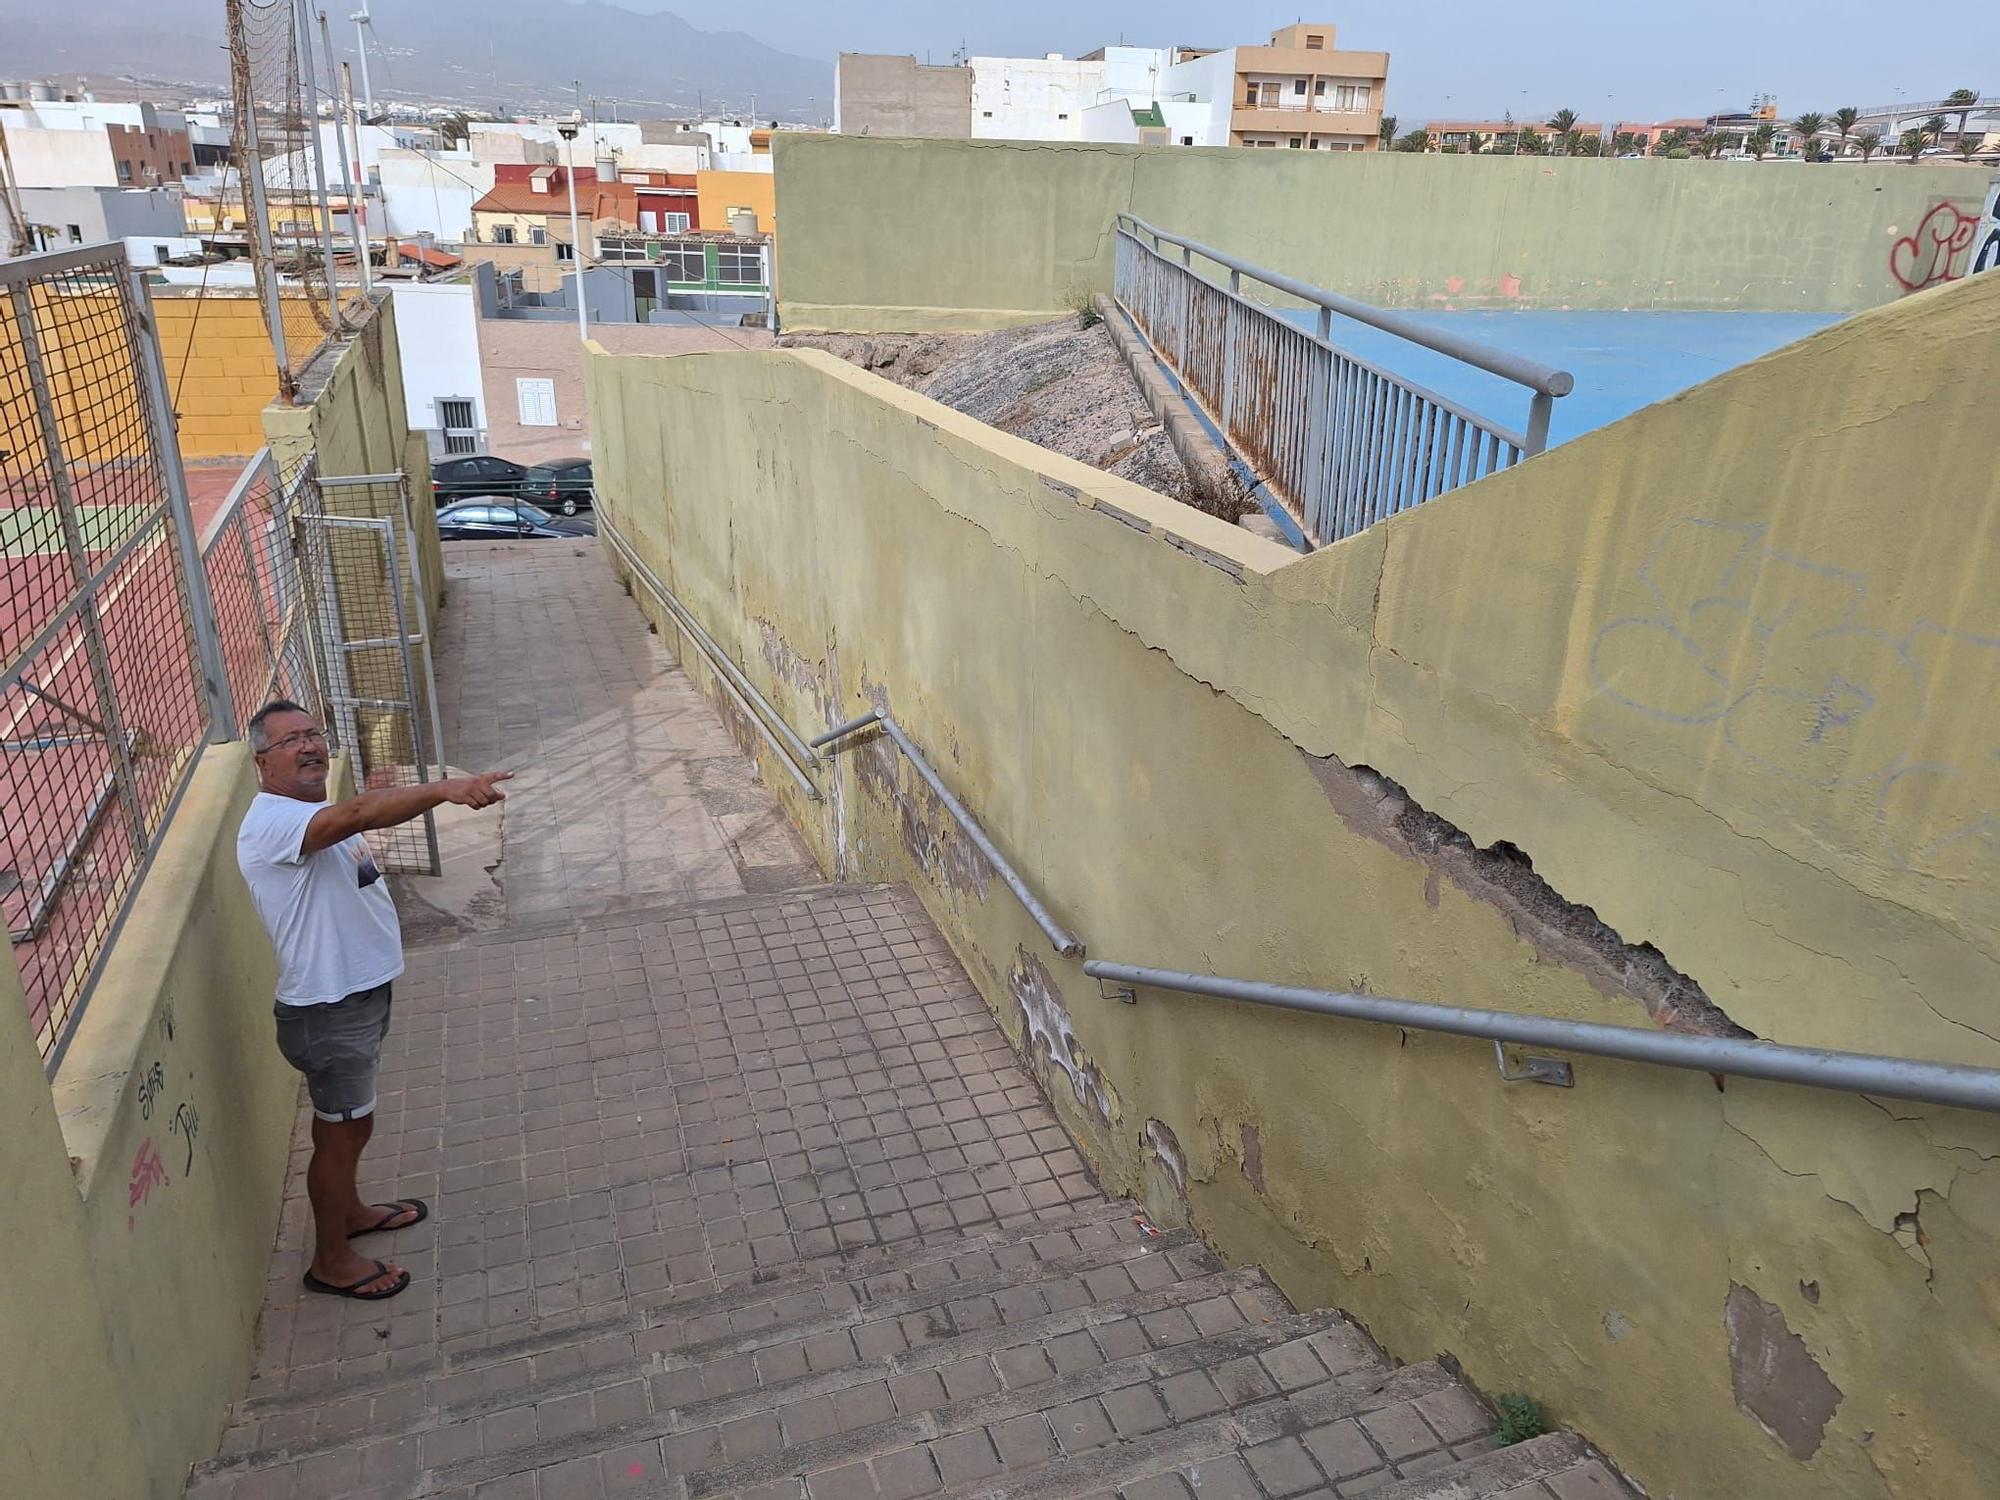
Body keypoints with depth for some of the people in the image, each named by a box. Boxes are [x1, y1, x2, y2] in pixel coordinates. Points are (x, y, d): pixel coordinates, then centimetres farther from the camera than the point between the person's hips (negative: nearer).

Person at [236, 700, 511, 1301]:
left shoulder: (314, 814, 7)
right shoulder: (271, 822, -27)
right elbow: (360, 812, -47)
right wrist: (445, 789, -60)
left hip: (359, 993, 10)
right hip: (328, 1012, -9)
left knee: (348, 1121, 27)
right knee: (343, 1131, 7)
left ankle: (349, 1211, 49)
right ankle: (331, 1262, 26)